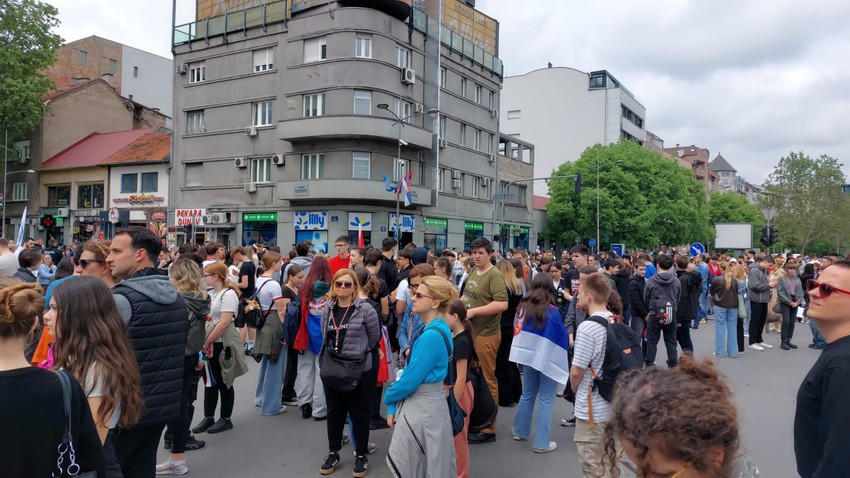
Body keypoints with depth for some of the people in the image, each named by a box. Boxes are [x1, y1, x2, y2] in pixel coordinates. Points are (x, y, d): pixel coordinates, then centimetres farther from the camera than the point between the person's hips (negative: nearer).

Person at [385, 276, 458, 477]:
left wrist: (388, 397, -3)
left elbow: (411, 380, -22)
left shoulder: (432, 335, -25)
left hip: (422, 409, -9)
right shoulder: (435, 329, 6)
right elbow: (410, 371, 7)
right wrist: (393, 406, 3)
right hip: (424, 404, 9)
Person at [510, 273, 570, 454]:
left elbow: (517, 330, 7)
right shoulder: (552, 312, -18)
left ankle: (520, 431, 34)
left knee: (528, 395, 21)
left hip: (528, 358, 5)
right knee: (545, 401, 5)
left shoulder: (523, 307, -4)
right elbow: (562, 338, -12)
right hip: (548, 360, -5)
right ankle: (541, 443, 11)